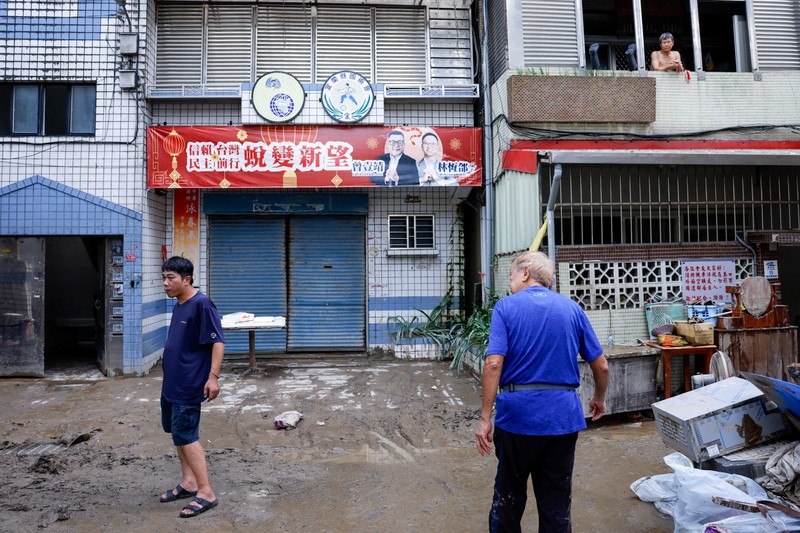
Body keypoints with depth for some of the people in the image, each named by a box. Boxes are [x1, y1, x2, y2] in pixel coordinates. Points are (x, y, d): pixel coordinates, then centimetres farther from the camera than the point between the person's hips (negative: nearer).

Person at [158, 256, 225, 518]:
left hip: (189, 385, -9)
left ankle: (206, 492, 5)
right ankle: (188, 482, 31)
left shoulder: (202, 304, -18)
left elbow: (218, 342, -21)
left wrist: (213, 377, -25)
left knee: (186, 435, -5)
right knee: (178, 432, 17)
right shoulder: (178, 306, 10)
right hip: (172, 383, 10)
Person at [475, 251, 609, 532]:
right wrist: (599, 399, 26)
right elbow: (601, 365, 8)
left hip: (518, 412, -2)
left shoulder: (506, 306, -5)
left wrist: (485, 419, -12)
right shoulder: (572, 308, 5)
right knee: (557, 502, 15)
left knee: (509, 498, 16)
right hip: (563, 416, 3)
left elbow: (493, 364, -16)